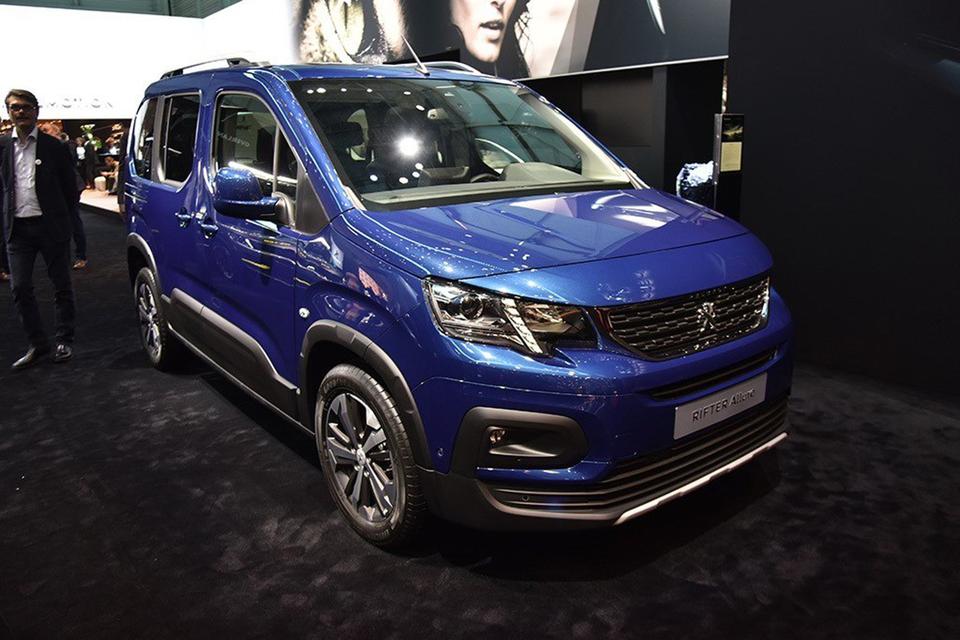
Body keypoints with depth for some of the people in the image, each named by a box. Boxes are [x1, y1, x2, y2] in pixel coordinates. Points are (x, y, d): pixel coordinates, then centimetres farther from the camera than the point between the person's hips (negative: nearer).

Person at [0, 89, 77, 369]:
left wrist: (62, 220, 1)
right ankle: (38, 343, 14)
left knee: (62, 287, 6)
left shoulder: (54, 147, 0)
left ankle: (64, 341, 18)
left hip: (51, 227, -2)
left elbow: (70, 188, 3)